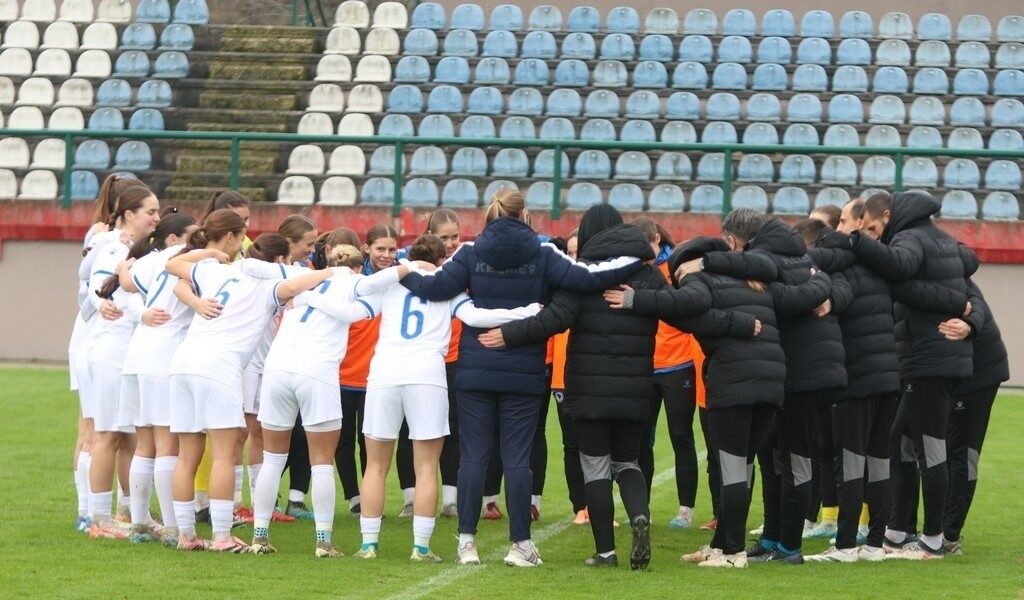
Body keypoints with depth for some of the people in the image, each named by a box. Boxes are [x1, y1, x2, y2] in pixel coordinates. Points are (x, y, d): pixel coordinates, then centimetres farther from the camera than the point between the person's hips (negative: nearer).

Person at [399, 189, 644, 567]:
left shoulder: (471, 253, -1)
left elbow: (437, 287, -10)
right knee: (517, 458, 3)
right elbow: (587, 278, -12)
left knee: (473, 455, 5)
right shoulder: (542, 255, -4)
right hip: (523, 376, -1)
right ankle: (521, 544, 4)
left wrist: (402, 273, 8)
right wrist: (639, 260, -4)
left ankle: (466, 541, 3)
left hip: (475, 372, 1)